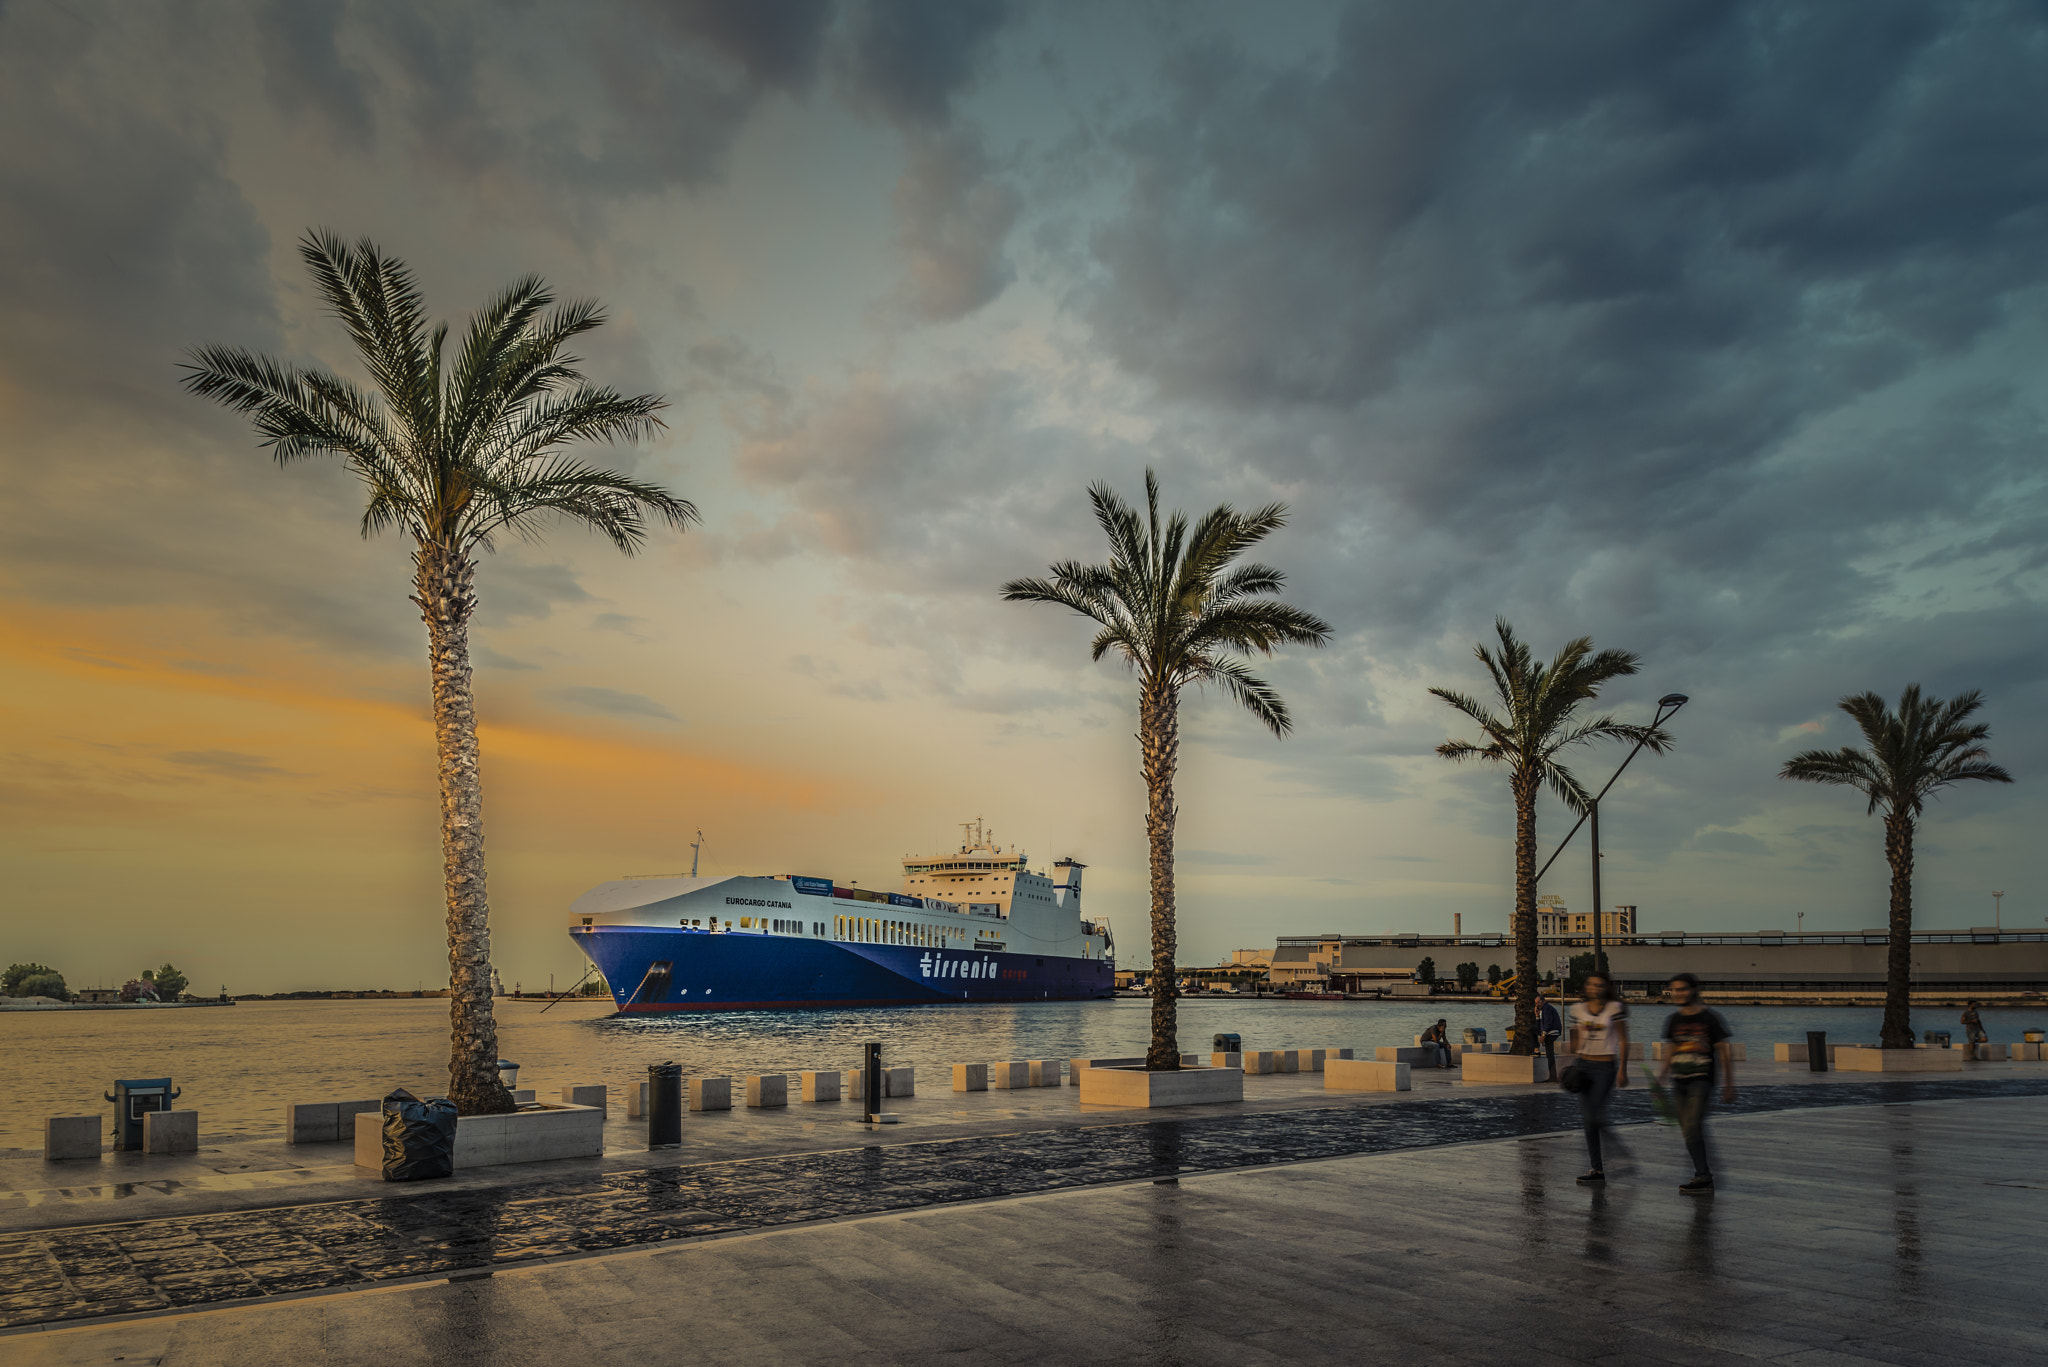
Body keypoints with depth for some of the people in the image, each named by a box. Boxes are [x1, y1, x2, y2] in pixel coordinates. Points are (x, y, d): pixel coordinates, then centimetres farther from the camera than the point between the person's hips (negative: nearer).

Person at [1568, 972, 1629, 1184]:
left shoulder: (1615, 1008, -5)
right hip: (1584, 1065, 5)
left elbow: (1623, 1040, -3)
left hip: (1606, 1066, -5)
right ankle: (1598, 1169, 10)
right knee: (1587, 1118, 3)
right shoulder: (1578, 1008, 6)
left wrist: (1623, 1070, -6)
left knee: (1595, 1115, -12)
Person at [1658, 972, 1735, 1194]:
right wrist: (1662, 1079, 20)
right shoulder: (1673, 1020, 11)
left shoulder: (1710, 1018, -5)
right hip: (1679, 1082, 6)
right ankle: (1704, 1176, 14)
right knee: (1687, 1131, 5)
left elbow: (1724, 1052, -2)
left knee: (1692, 1126, -18)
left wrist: (1728, 1085, -4)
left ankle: (1702, 1177, -14)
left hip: (1701, 1080, -6)